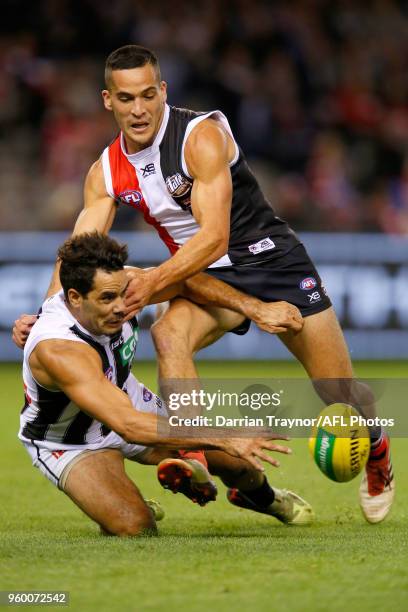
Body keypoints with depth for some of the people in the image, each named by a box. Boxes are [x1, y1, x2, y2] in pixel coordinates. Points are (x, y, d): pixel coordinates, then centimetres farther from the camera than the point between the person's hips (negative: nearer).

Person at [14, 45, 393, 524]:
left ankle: (377, 452, 33)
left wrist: (153, 282, -43)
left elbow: (214, 236, -30)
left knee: (341, 394, -1)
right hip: (208, 278, 4)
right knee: (168, 333, -32)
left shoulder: (202, 136, -23)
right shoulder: (106, 172, -4)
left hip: (270, 258, -4)